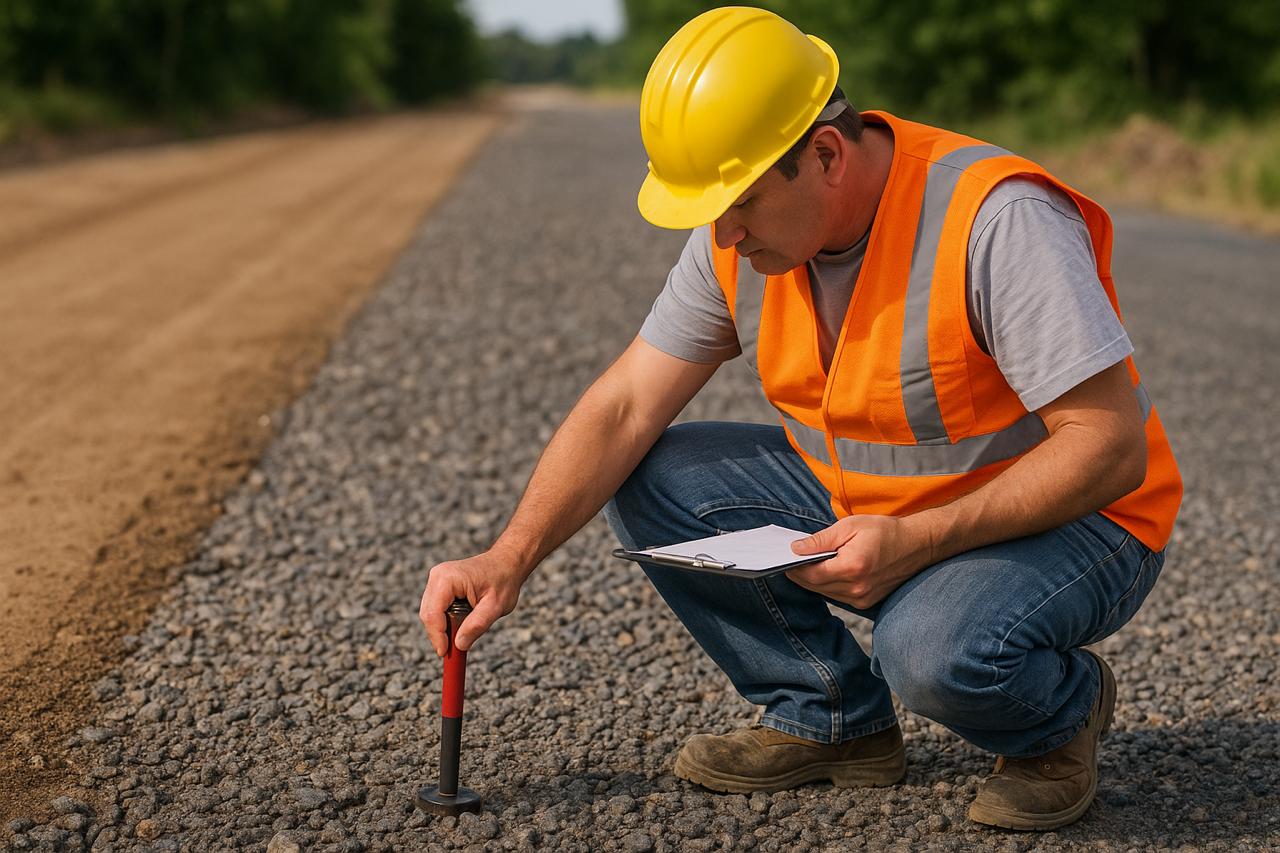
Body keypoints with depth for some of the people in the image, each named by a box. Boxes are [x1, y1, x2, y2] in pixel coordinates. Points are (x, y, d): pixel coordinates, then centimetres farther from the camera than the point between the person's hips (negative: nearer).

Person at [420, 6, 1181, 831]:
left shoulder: (995, 219, -27)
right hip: (865, 508, 7)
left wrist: (917, 541, -33)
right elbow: (623, 409, -6)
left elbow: (1112, 448, -27)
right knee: (650, 481, -9)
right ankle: (834, 720, 4)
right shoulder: (739, 237, -7)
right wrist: (508, 560, -17)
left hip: (1068, 518, -6)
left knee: (938, 650, -37)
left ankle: (1062, 710, 0)